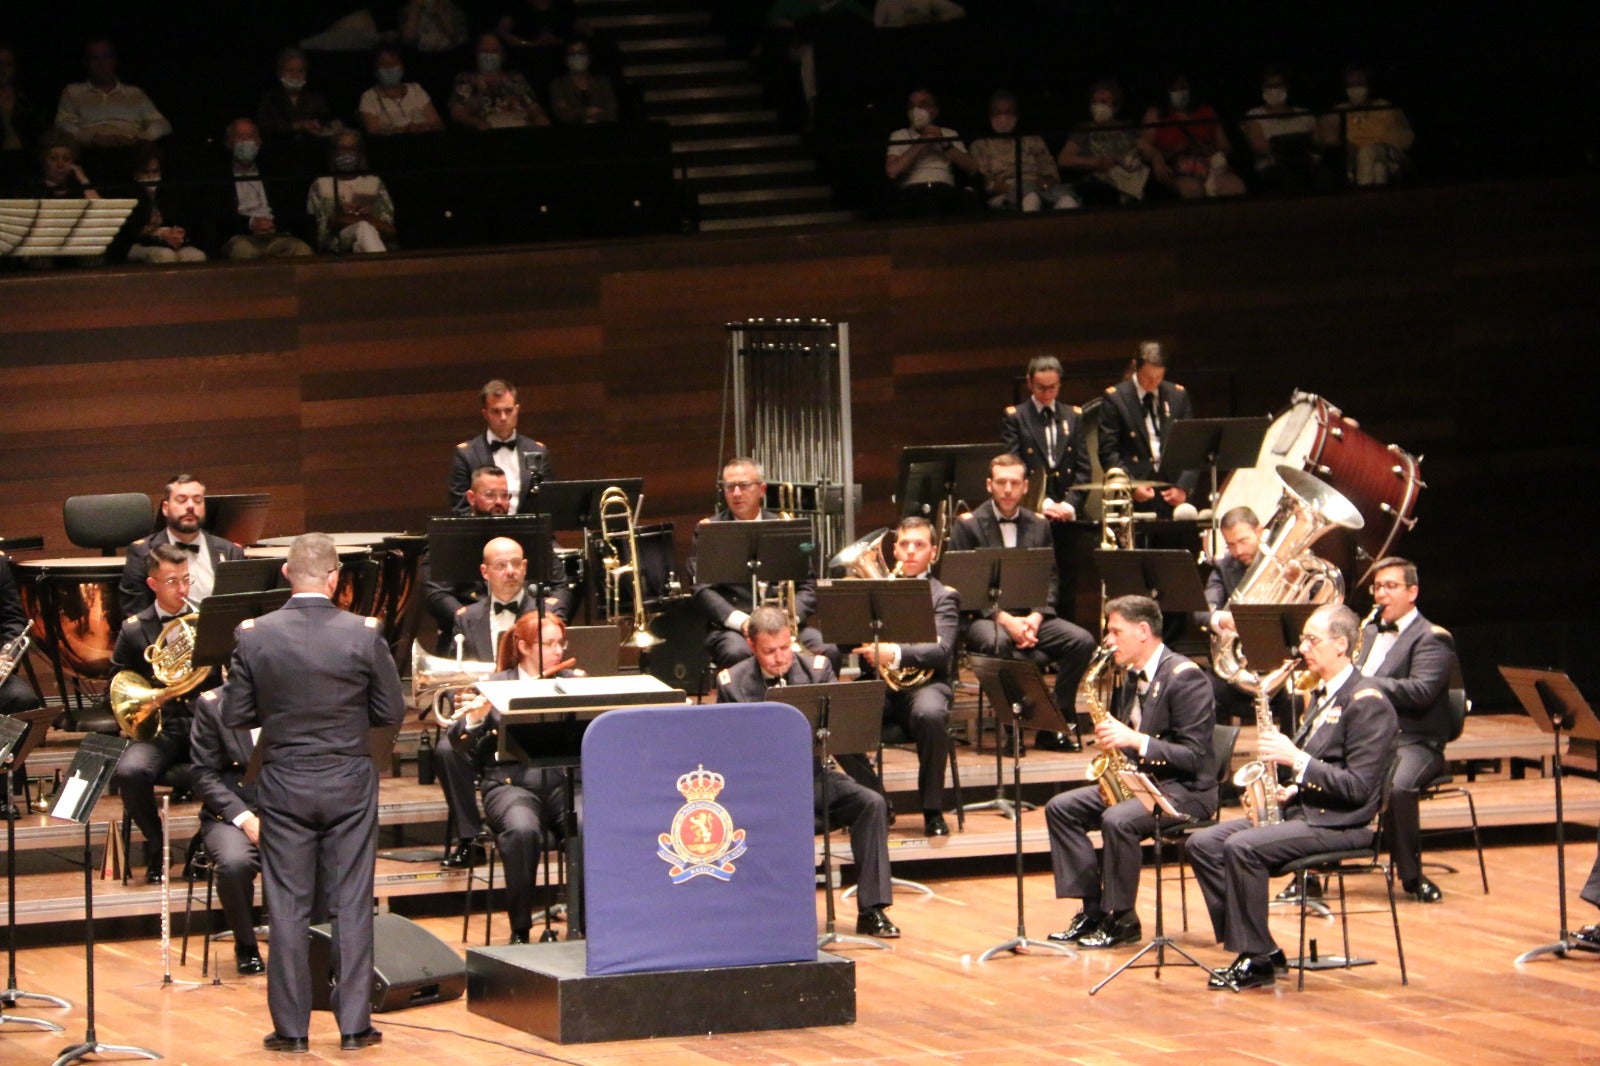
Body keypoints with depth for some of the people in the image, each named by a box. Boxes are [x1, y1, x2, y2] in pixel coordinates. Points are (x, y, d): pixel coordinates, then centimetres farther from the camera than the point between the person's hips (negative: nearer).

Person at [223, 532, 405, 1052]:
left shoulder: (255, 636, -8)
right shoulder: (364, 635, -9)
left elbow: (235, 716, -2)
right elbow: (392, 712, -3)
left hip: (284, 785, 0)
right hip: (350, 783, 0)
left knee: (287, 907, 6)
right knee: (351, 903, 6)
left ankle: (291, 1026, 8)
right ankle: (354, 1023, 8)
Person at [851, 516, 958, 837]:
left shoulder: (943, 596, 8)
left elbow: (941, 650, -10)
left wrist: (895, 654, -27)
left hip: (923, 682, -3)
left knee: (930, 715, -38)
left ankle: (933, 811, -22)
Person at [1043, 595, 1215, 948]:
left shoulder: (1184, 677, -15)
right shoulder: (1132, 676, 12)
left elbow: (1194, 756, -20)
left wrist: (1136, 740, -28)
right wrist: (1110, 736, -4)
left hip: (1185, 789, -9)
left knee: (1117, 820, -34)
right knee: (1061, 808, -5)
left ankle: (1121, 919, -17)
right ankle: (1092, 909, -5)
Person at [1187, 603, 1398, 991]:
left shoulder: (1367, 703, -12)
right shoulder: (1322, 696, 18)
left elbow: (1358, 786, -19)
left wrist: (1296, 759, -22)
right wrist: (1287, 789, 3)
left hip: (1341, 824, -10)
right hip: (1302, 810, 10)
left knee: (1241, 847, -29)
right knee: (1203, 843, -6)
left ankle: (1259, 959, -19)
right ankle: (1253, 948, -7)